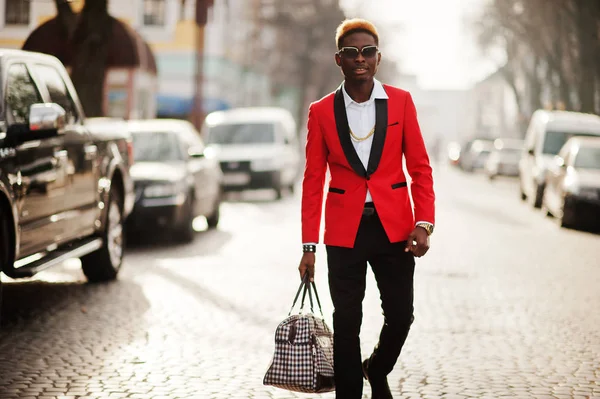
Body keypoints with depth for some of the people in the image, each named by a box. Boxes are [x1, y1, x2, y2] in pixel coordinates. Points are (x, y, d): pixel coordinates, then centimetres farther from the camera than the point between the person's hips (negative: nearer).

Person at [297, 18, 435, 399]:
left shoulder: (400, 101, 3)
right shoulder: (322, 112, 2)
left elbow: (419, 168, 3)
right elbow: (313, 181, 3)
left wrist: (423, 223, -9)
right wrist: (309, 246, -1)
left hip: (394, 227, 1)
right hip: (345, 230, 0)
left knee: (401, 316, 0)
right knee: (347, 322, 0)